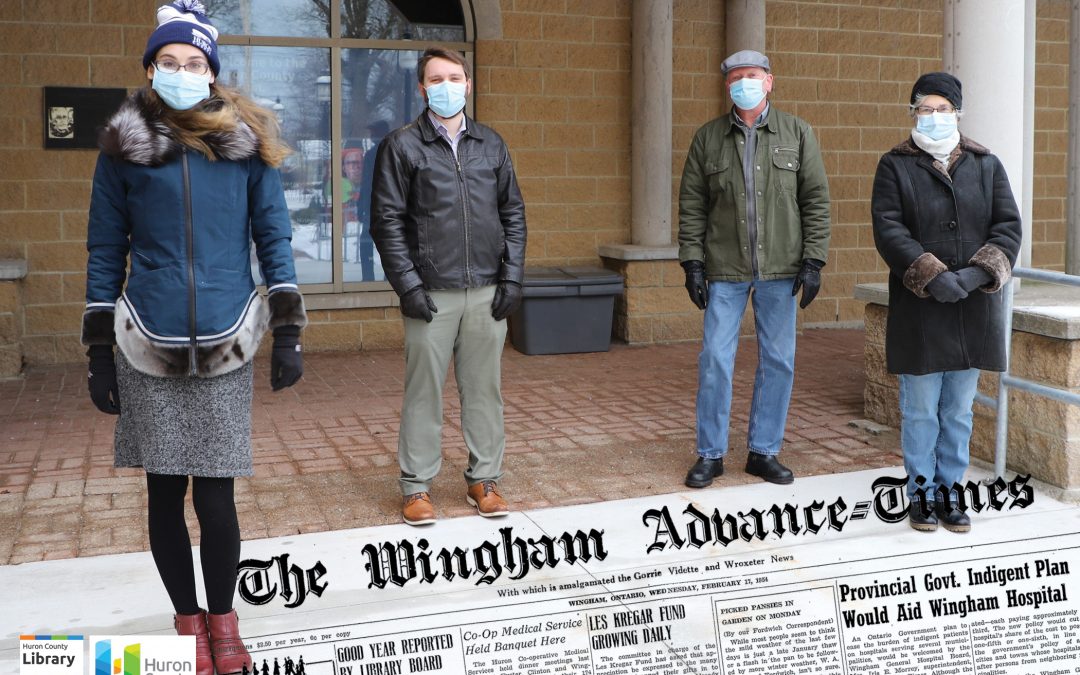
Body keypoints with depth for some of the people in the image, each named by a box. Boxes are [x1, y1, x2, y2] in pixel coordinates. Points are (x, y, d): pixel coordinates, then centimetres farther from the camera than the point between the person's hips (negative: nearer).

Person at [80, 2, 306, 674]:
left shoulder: (247, 142, 3)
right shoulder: (125, 146, 2)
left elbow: (274, 237, 5)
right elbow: (106, 252, 6)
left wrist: (288, 331, -1)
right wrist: (99, 353, 5)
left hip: (224, 350, -1)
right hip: (148, 353, 1)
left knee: (216, 500, 0)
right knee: (165, 497, 8)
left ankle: (223, 619, 24)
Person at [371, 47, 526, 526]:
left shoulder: (491, 145, 12)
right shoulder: (402, 146, 1)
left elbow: (513, 214, 13)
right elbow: (387, 222, -3)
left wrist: (512, 276, 3)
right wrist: (408, 284, -10)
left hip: (487, 293, 3)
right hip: (431, 294, -3)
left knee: (484, 389, 9)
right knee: (424, 391, 2)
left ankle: (484, 479, 20)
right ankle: (416, 486, 13)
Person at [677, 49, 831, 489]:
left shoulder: (797, 134, 5)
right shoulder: (707, 139, 5)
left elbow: (815, 200, 3)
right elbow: (691, 206, 5)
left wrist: (813, 260, -3)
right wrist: (692, 262, -3)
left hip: (780, 270, 1)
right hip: (725, 271, 0)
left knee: (778, 362, 6)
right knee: (715, 361, -2)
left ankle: (764, 452, 19)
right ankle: (710, 454, 12)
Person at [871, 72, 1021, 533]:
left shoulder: (986, 165, 10)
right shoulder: (895, 166, 2)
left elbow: (1008, 227, 2)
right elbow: (888, 230, -8)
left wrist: (978, 273, -15)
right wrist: (932, 276, -20)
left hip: (973, 310, 3)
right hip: (918, 310, -2)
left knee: (959, 412, 10)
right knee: (920, 409, 4)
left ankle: (948, 490, 21)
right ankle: (920, 491, 17)